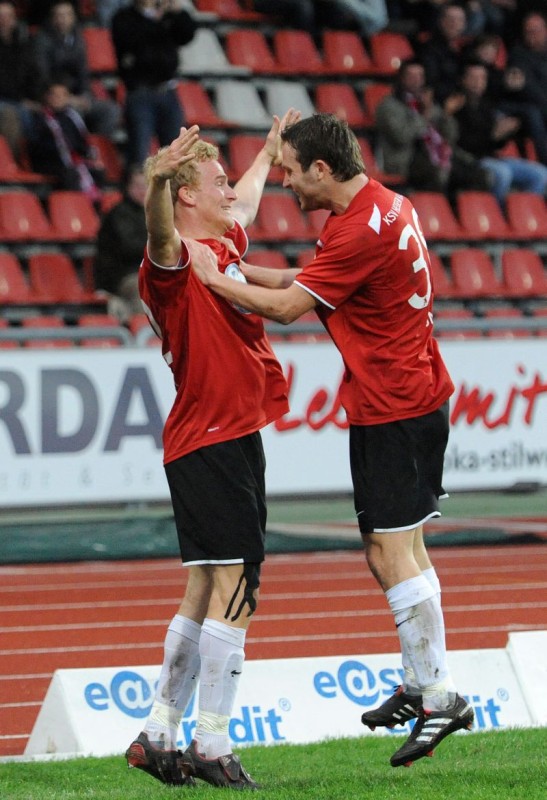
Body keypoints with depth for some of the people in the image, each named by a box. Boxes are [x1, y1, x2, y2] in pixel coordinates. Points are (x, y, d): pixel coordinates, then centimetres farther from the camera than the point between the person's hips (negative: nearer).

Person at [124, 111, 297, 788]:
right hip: (208, 443, -10)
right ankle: (212, 745, -11)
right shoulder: (175, 261, -12)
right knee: (232, 589, -11)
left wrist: (269, 152, 54)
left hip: (234, 440, 10)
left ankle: (158, 734, 15)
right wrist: (157, 182, -57)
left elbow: (245, 202, 38)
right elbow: (162, 236, -37)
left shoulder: (224, 248, 16)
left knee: (206, 595, 11)